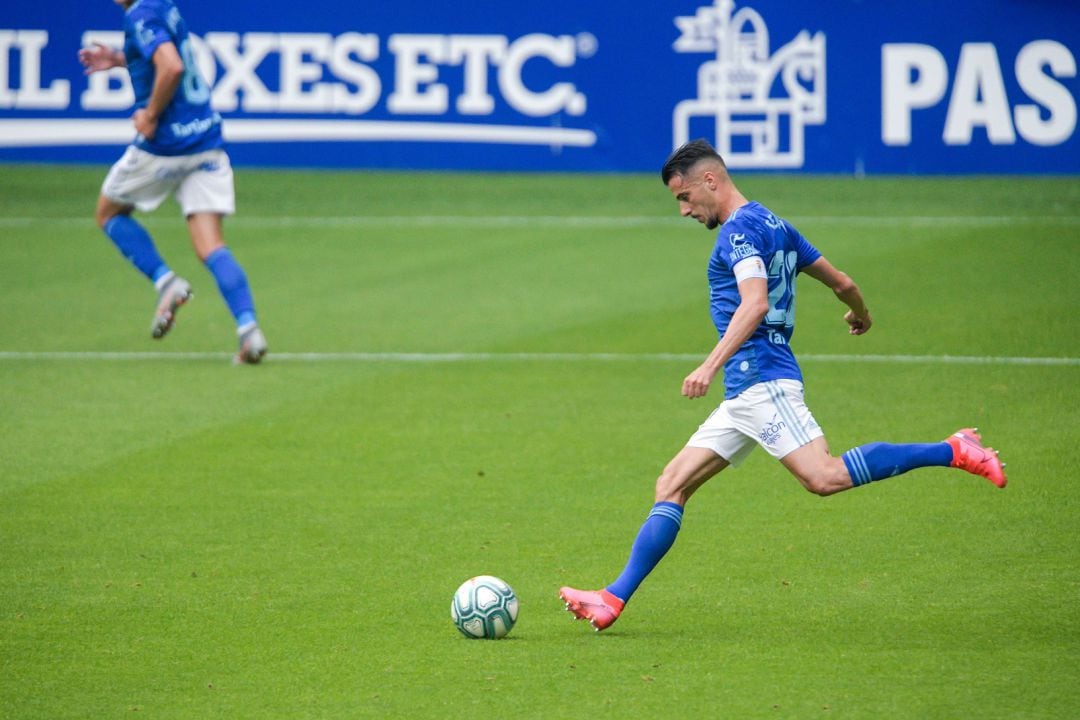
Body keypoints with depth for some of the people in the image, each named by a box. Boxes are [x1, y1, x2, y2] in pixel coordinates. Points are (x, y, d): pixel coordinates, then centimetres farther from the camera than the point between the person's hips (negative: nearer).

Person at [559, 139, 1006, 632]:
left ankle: (953, 452, -17)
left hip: (762, 381, -11)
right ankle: (615, 599, 3)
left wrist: (712, 364, -32)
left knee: (824, 477, -24)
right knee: (672, 486, 7)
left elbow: (755, 303, -23)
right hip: (745, 393, 11)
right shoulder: (774, 226, 21)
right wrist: (860, 314, 48)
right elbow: (841, 282, 26)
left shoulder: (740, 229, -7)